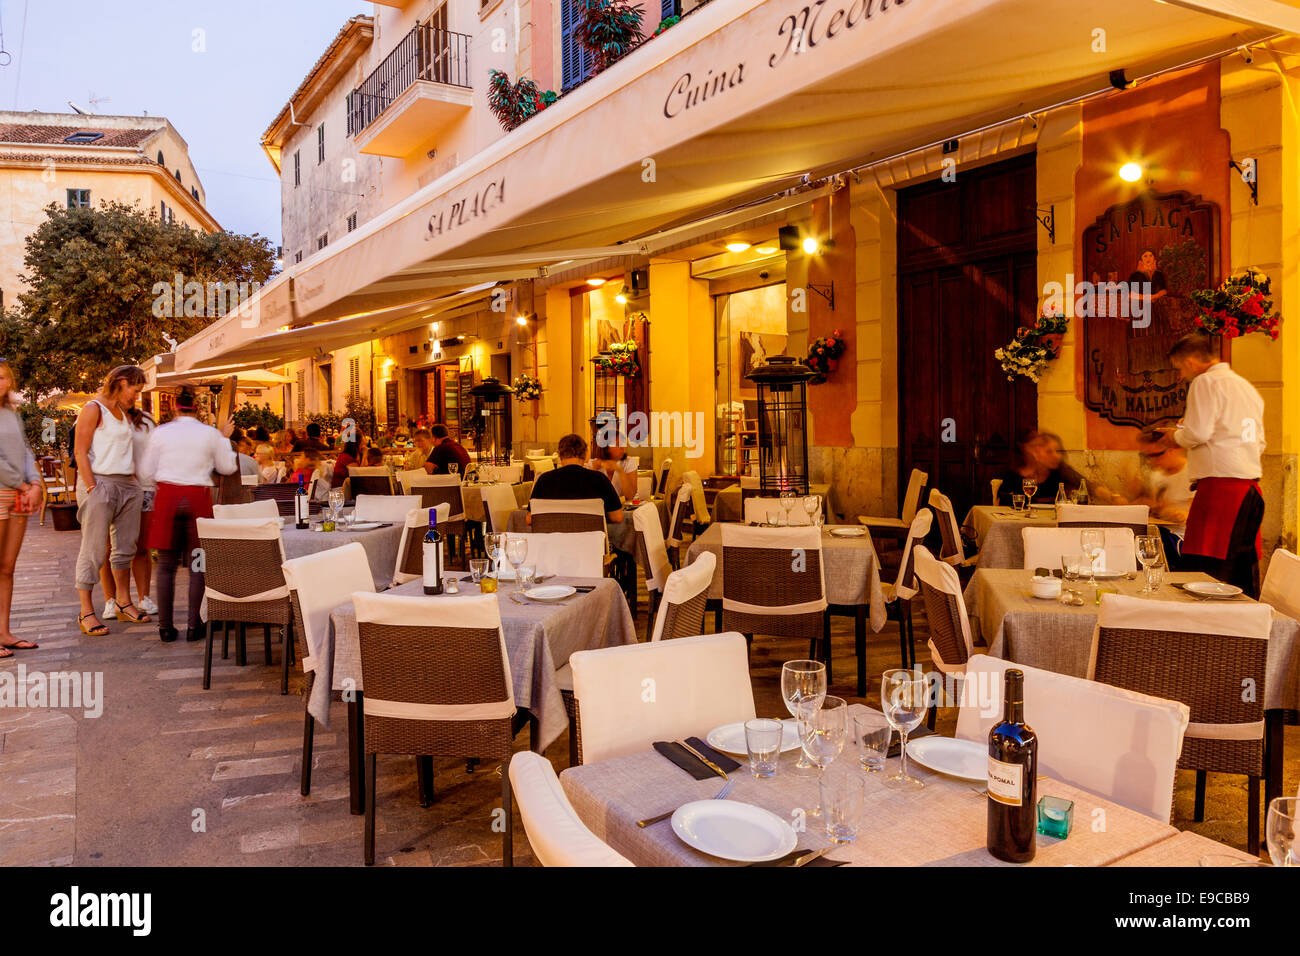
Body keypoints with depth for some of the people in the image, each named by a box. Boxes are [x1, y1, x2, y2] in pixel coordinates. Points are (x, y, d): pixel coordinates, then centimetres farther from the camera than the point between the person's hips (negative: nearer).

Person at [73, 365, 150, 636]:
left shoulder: (124, 413, 18)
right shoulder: (93, 409, -6)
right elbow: (81, 452, -11)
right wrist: (92, 489, -18)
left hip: (128, 485, 8)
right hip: (100, 483, -8)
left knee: (126, 547, 12)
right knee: (93, 549, -5)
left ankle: (124, 605, 22)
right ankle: (86, 612, 1)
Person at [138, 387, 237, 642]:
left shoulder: (162, 432, 2)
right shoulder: (211, 433, 2)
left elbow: (147, 471, 8)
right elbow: (227, 468, 13)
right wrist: (225, 438, 23)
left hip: (168, 497, 0)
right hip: (198, 499, 0)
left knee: (166, 564, 6)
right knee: (197, 565, 5)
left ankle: (166, 627, 6)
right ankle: (194, 626, 3)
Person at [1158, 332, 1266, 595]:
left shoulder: (1206, 382, -4)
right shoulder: (1248, 387, 22)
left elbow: (1197, 433, -16)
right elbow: (1259, 444, 24)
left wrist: (1177, 433, 6)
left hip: (1220, 485, -9)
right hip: (1251, 488, 9)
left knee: (1202, 571, -10)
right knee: (1244, 571, 12)